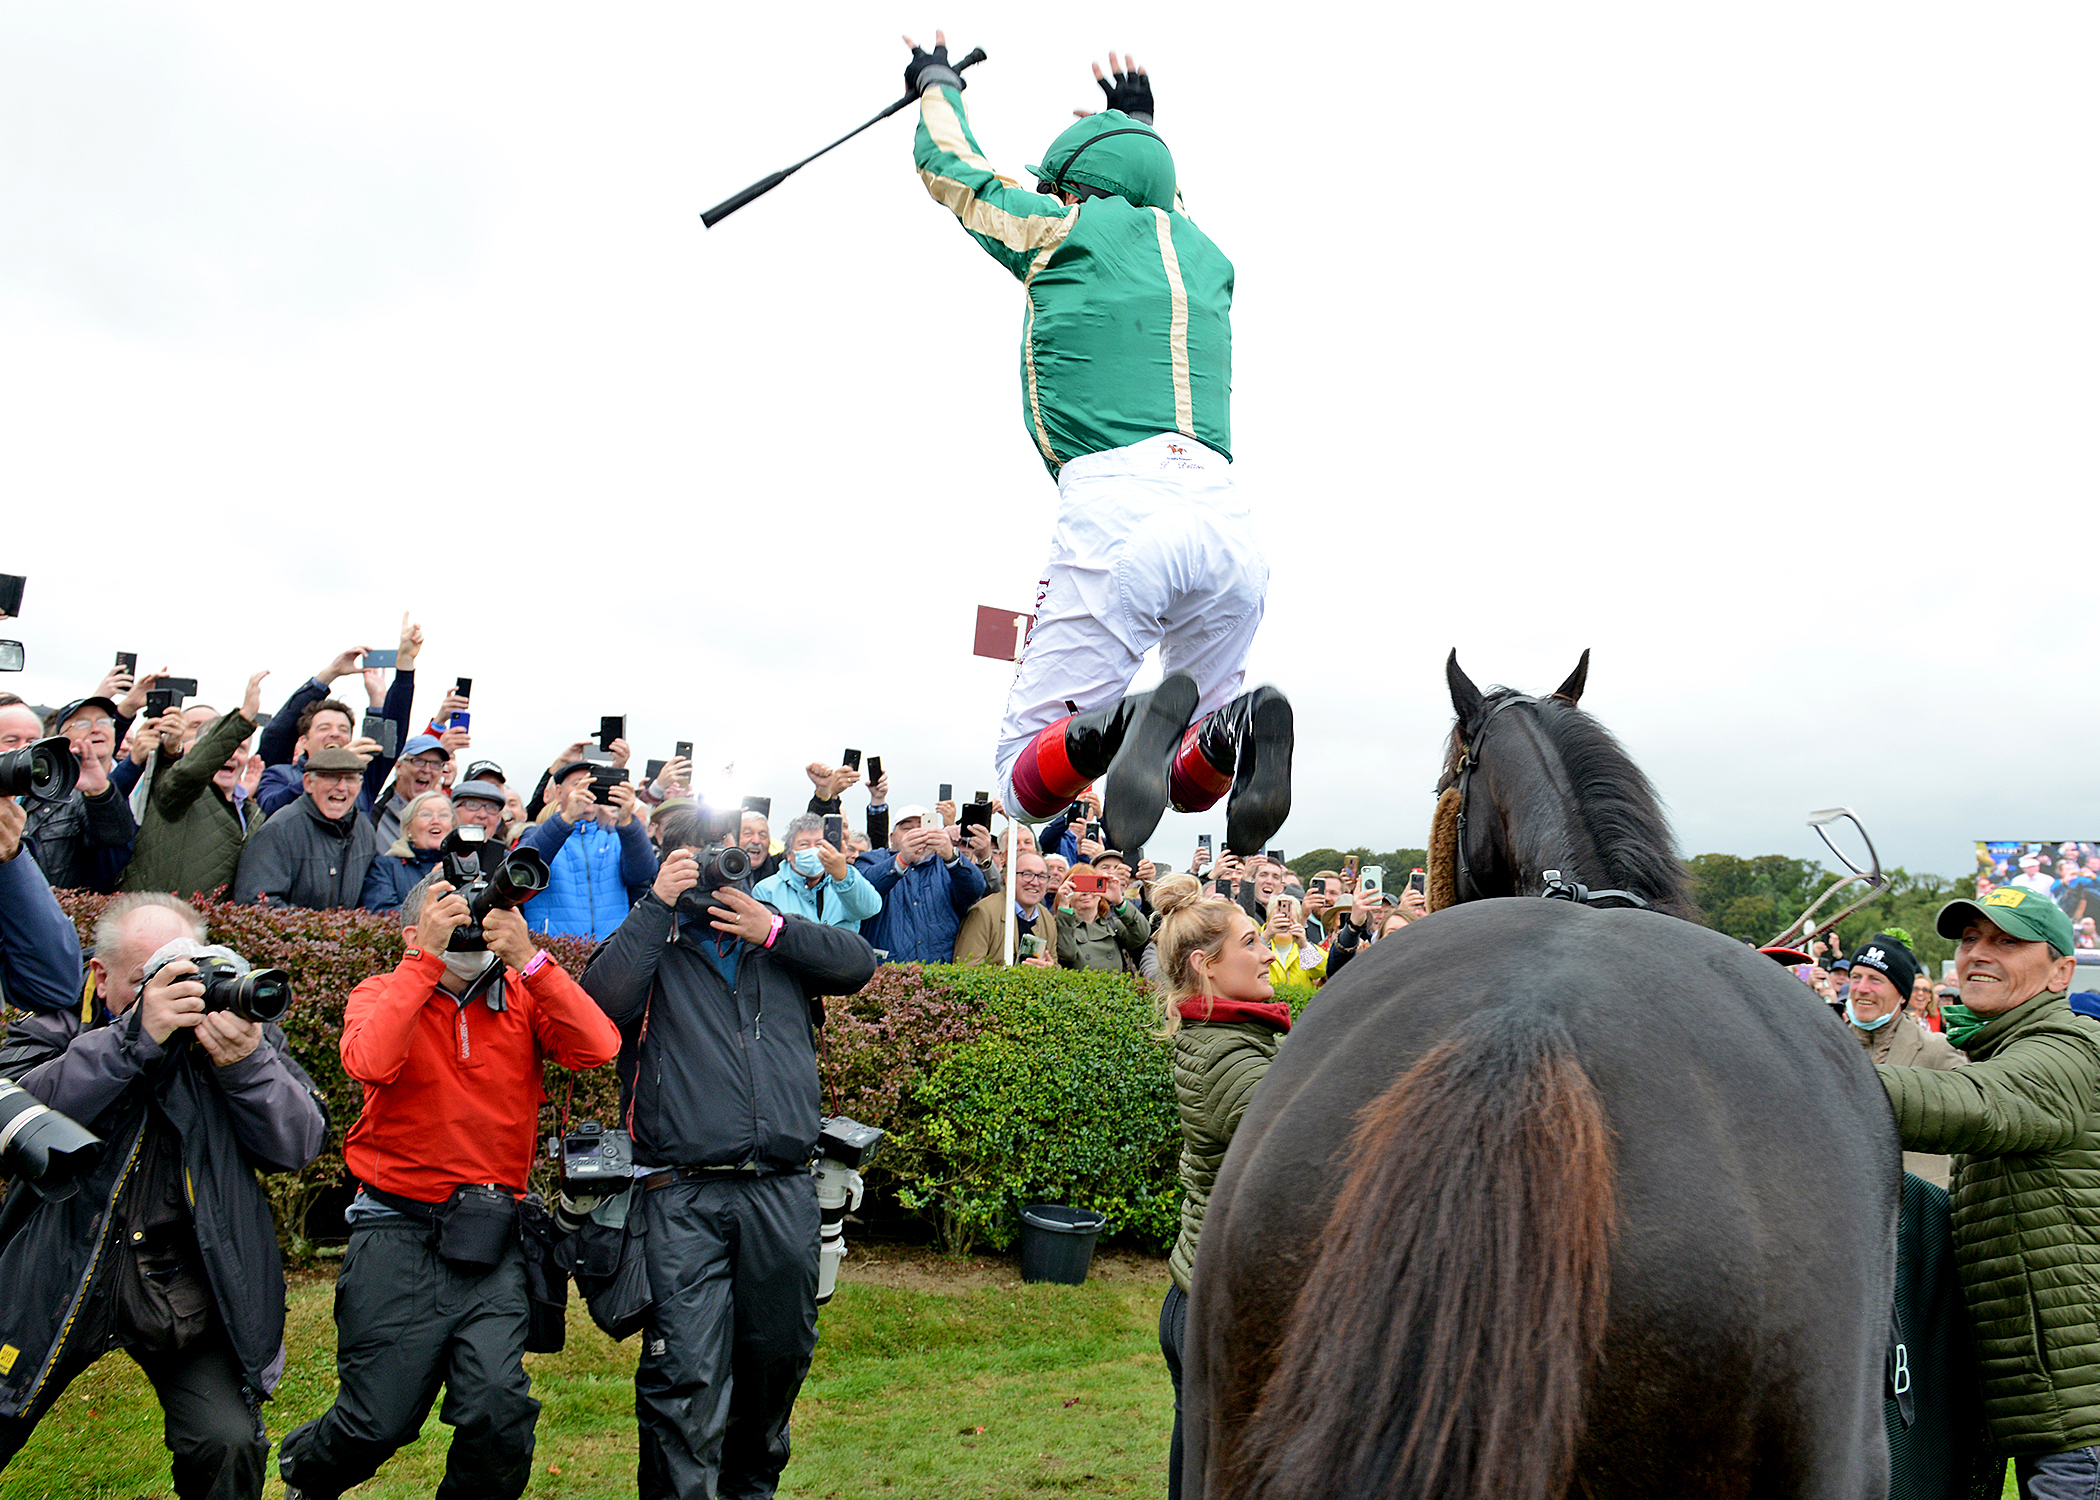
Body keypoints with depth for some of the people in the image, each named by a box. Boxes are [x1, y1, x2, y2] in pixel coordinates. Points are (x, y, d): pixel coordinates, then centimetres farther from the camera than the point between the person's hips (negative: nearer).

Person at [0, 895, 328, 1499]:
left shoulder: (242, 1028, 3)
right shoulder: (54, 1027, 1)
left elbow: (301, 1144, -4)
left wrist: (247, 1063, -21)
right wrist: (134, 1035, -27)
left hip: (190, 1293, 0)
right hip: (57, 1285, 1)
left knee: (229, 1444, -13)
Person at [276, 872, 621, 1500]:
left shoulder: (523, 997, 6)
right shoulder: (382, 993, 3)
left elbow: (598, 1048, -13)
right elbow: (369, 1063, -20)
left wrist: (526, 958, -17)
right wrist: (428, 957, -19)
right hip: (399, 1233, -1)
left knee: (500, 1410, -13)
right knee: (380, 1422, 4)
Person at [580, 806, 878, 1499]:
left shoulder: (783, 941, 16)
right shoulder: (653, 946, 8)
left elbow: (858, 962, 1)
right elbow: (602, 998, -11)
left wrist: (775, 928, -8)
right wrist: (656, 906, -10)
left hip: (784, 1190, 4)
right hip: (684, 1196, -3)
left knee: (780, 1353, 15)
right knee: (686, 1373, -10)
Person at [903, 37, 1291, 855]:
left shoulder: (1064, 231, 13)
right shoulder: (1207, 255, 26)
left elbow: (951, 166, 31)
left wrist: (936, 85, 51)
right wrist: (1140, 123, 68)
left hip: (1115, 508, -5)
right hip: (1230, 520, 5)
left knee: (1025, 784, 3)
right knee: (1191, 779, 19)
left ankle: (1116, 725, -30)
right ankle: (1230, 729, -17)